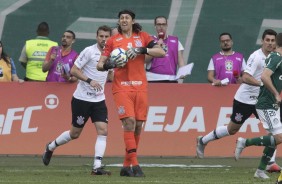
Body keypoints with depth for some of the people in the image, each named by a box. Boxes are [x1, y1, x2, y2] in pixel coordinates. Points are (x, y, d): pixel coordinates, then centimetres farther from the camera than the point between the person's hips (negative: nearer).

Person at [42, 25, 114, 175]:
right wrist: (89, 80, -24)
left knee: (103, 130, -12)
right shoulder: (89, 51, -11)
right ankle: (50, 148, 32)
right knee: (75, 133, 6)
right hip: (82, 98, -5)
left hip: (99, 100, 5)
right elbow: (73, 70, -13)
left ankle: (97, 167, -13)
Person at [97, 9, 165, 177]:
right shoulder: (113, 40, 7)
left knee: (138, 125, 3)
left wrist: (140, 50, -15)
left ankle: (126, 166, 13)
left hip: (140, 86, 2)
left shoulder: (142, 37, 9)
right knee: (129, 122, -17)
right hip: (122, 86, -2)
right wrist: (110, 64, -16)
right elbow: (100, 65, 6)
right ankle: (134, 165, -19)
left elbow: (161, 52, -3)